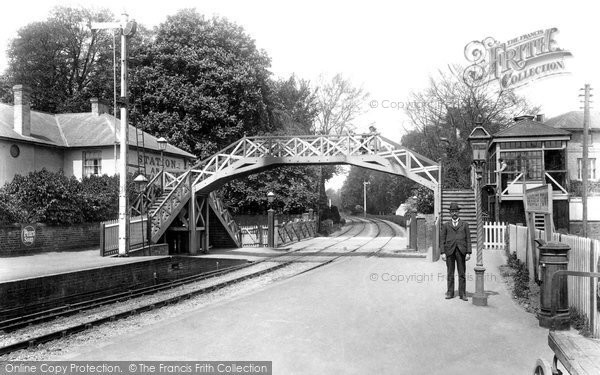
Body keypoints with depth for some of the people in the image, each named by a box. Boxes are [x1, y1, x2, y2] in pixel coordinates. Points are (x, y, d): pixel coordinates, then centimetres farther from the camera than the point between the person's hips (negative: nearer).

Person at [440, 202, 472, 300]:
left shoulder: (465, 224, 10)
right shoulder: (446, 225, 11)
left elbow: (468, 239, 6)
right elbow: (442, 240, 7)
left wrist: (468, 253, -4)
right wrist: (443, 253, -4)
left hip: (461, 251, 0)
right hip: (449, 251, 0)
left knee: (462, 273, 1)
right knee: (450, 273, 4)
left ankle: (462, 294, 5)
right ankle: (450, 293, 10)